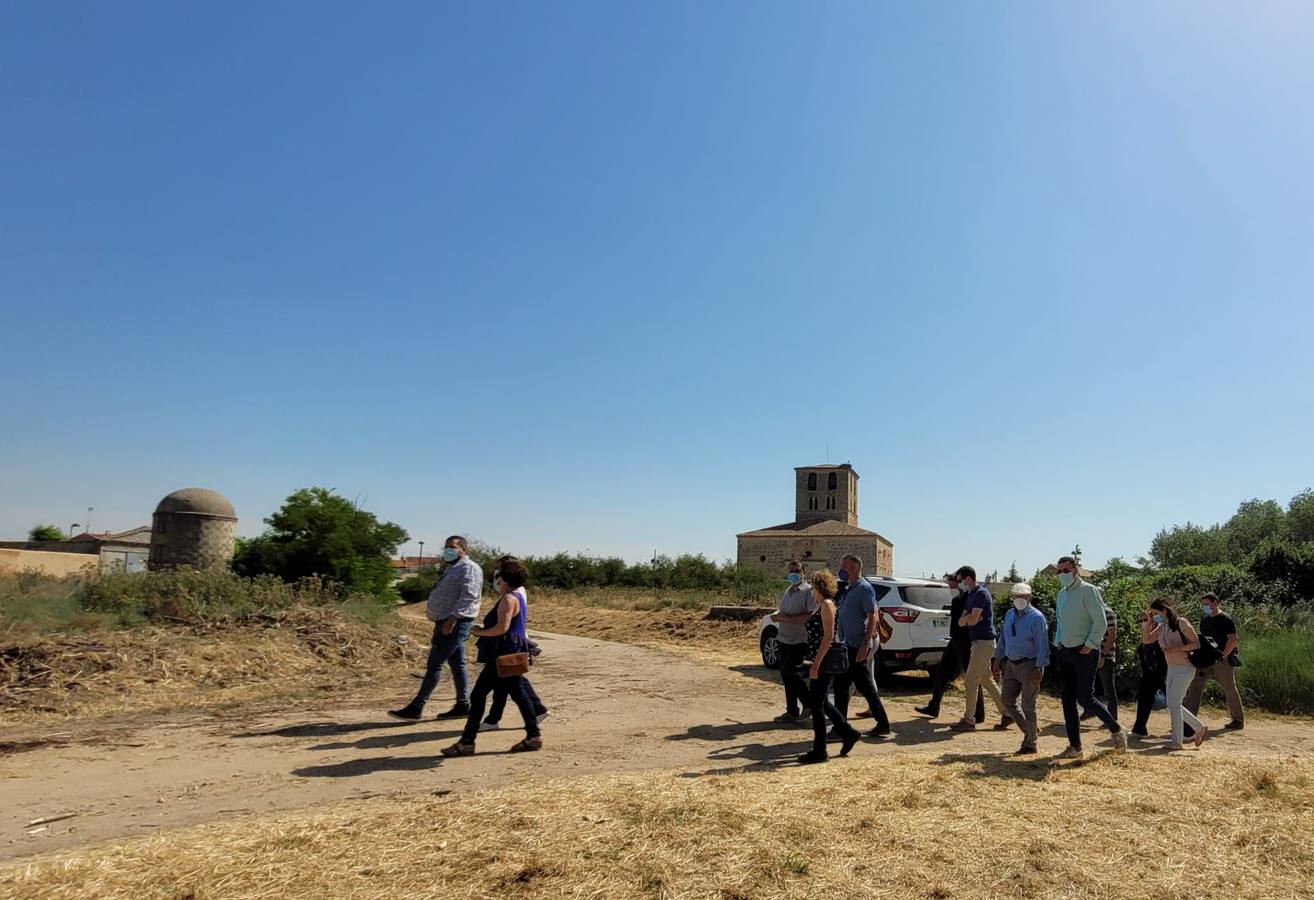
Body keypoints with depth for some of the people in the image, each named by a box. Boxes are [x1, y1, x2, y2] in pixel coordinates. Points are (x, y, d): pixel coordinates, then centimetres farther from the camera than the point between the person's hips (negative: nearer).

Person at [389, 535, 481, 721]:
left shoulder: (469, 568, -12)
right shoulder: (452, 568, 21)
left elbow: (469, 596, -23)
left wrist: (453, 618, -29)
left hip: (455, 623, -10)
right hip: (446, 623, 10)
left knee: (434, 664, -8)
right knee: (457, 664, 11)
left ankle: (416, 707, -4)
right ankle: (463, 705, 17)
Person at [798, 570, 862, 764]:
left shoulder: (827, 604, -14)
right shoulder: (822, 605, 14)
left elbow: (829, 637, -21)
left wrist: (816, 664, -22)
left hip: (828, 659, -10)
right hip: (826, 659, 10)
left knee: (816, 703, -4)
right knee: (820, 701, 16)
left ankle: (819, 751, 3)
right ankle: (848, 733, 25)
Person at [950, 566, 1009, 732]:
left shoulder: (981, 593, -14)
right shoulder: (971, 595, 16)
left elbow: (973, 619, -21)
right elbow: (961, 622, 11)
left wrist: (966, 618, 0)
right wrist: (969, 618, -10)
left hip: (984, 642, -10)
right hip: (980, 642, 10)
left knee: (971, 681, -7)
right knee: (986, 681, 16)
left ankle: (968, 721, -2)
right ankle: (1006, 713, 24)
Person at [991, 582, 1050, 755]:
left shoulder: (1037, 618, -13)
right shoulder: (1009, 615, 9)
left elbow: (1042, 645, -16)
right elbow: (1002, 639, 15)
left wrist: (1038, 669, -21)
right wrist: (997, 661, 13)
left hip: (1029, 665, -7)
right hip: (1011, 664, 7)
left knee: (1028, 706, 1)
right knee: (1008, 700, 7)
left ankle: (1030, 745, 15)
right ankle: (1029, 730, 27)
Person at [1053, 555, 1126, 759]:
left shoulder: (1088, 591, -10)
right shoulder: (1062, 593, 13)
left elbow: (1101, 622, -15)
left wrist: (1089, 646, -16)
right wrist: (1059, 642, 12)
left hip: (1084, 653, -7)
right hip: (1065, 652, 8)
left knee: (1085, 698, -6)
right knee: (1067, 700, 6)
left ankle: (1116, 730, 20)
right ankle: (1074, 747, 12)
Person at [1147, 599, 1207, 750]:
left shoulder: (1180, 623, -13)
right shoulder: (1161, 627, 8)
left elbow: (1196, 644, -13)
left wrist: (1177, 649, -24)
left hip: (1184, 668, -8)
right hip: (1172, 668, 8)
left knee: (1174, 704, -6)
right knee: (1173, 705, 11)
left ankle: (1177, 742, 2)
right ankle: (1200, 728, 28)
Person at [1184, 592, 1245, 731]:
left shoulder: (1225, 619, -10)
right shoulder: (1205, 620, 12)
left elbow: (1233, 639, -16)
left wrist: (1223, 655, -17)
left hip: (1223, 661, -7)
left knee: (1230, 690, 7)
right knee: (1195, 686, -2)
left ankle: (1239, 720, 23)